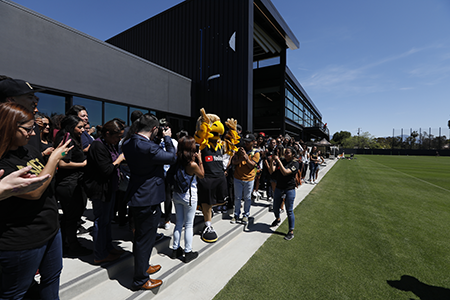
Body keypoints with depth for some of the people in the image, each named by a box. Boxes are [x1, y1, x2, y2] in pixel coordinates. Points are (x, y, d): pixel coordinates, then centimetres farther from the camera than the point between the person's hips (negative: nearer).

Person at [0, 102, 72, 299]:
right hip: (22, 241, -7)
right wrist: (54, 158, -22)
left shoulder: (29, 149, 1)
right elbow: (34, 192, -27)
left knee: (52, 277, 25)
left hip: (51, 229, 7)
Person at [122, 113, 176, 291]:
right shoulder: (148, 147, -28)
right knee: (145, 238, 9)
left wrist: (160, 140, 4)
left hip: (136, 196, 10)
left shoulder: (128, 143, 0)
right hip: (148, 199, -9)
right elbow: (172, 157, -16)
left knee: (140, 236, 25)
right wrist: (167, 138, -4)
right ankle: (140, 280, 29)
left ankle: (142, 267, 47)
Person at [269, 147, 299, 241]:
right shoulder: (281, 161, 3)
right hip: (279, 188, 5)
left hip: (289, 190, -5)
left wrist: (278, 160, -29)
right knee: (275, 208, 17)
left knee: (289, 210, 1)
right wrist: (271, 161, -22)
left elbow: (285, 172, -26)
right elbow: (272, 171, -7)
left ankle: (291, 232, 14)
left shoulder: (295, 164, -10)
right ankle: (277, 219, 48)